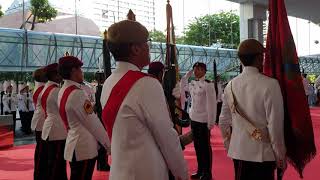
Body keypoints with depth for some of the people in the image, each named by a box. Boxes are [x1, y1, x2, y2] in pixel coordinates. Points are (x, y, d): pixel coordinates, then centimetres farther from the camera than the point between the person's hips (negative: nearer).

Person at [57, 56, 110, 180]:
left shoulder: (63, 91, 8)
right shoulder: (77, 93, -20)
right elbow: (93, 123, -17)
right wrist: (109, 144, -8)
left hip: (74, 144, 9)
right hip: (84, 148, -9)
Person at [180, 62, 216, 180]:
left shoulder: (208, 84, -13)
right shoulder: (192, 84, 7)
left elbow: (212, 104, -14)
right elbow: (182, 85, 27)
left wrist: (211, 122, -16)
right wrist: (188, 74, 13)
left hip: (204, 121, -7)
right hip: (194, 119, 7)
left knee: (205, 147, 3)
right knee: (197, 146, 15)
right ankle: (200, 170, 28)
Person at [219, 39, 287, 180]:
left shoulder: (230, 85, -1)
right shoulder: (270, 84, -16)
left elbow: (224, 122, 6)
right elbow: (275, 125, -15)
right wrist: (280, 156, -4)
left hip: (238, 152, 5)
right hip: (263, 154, -5)